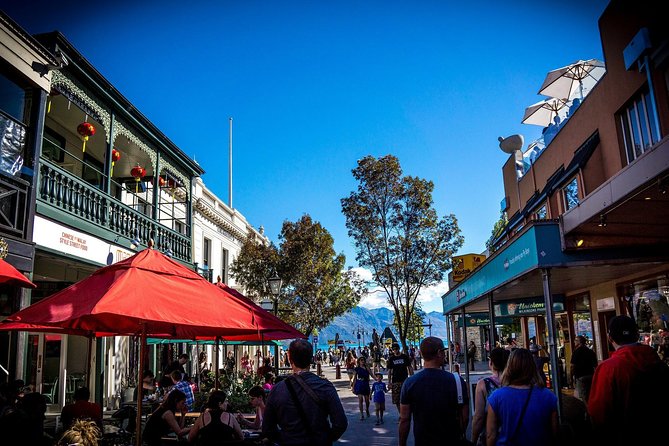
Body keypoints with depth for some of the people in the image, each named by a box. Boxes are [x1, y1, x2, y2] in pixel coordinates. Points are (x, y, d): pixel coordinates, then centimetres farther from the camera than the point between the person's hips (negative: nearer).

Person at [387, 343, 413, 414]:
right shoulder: (391, 359, 5)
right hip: (395, 382, 1)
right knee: (397, 400, 2)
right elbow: (389, 371, 7)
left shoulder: (405, 357, 2)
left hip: (404, 380, -1)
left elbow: (410, 368, 6)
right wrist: (389, 382, 2)